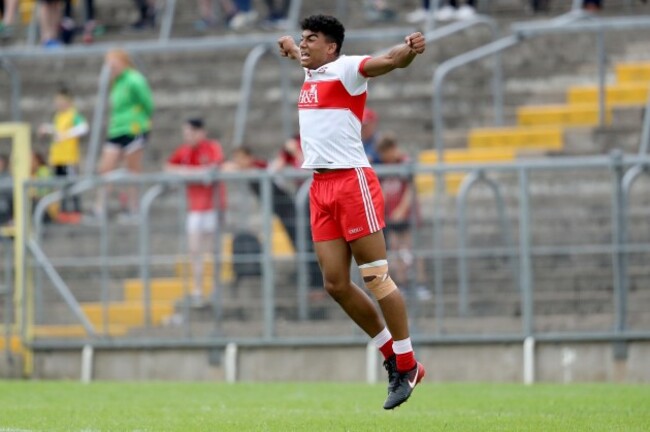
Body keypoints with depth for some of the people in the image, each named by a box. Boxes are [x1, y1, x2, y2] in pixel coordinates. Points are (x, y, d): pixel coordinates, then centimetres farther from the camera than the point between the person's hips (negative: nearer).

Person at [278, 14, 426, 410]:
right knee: (335, 283, 4)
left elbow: (388, 61, -27)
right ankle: (392, 355, 16)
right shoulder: (312, 73, 16)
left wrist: (409, 50, -46)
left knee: (376, 277, -7)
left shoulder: (347, 69, -7)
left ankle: (407, 366, 0)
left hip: (352, 181, -8)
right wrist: (290, 48, 58)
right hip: (321, 187, 8)